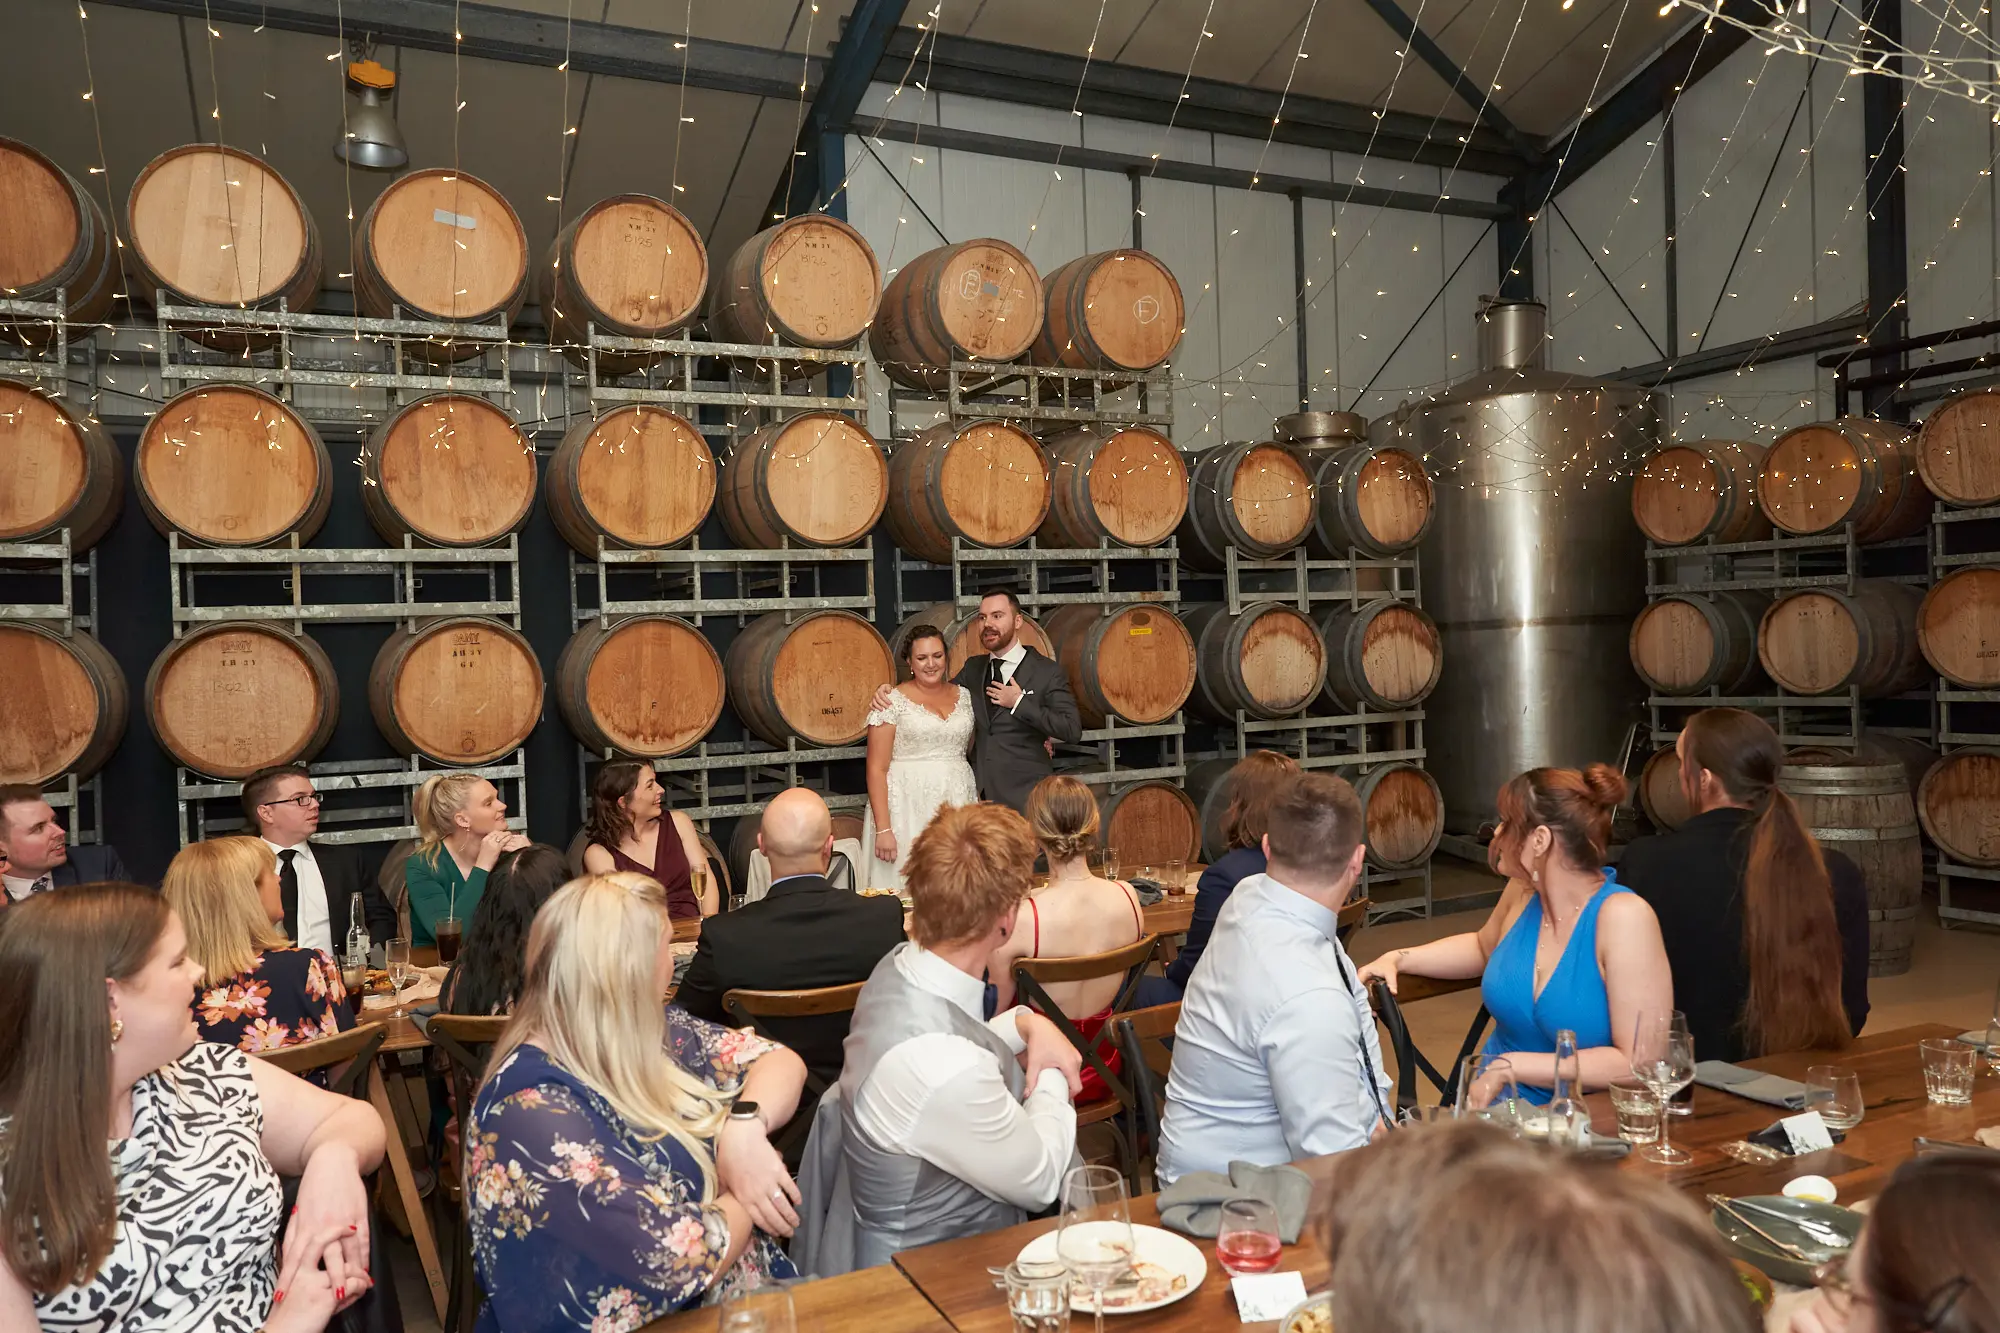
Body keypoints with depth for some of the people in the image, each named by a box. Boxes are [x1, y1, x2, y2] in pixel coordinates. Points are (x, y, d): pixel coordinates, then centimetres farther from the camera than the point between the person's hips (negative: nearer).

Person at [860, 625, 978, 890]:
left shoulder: (964, 696, 10)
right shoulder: (893, 701, -3)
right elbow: (877, 769, -7)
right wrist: (883, 829, -13)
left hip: (959, 806, 4)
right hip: (910, 809, -4)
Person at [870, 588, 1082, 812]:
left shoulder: (1047, 672, -6)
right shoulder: (973, 668, 11)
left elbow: (1072, 728, -13)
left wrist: (1019, 703, -15)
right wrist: (890, 693, -2)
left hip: (1026, 796, -5)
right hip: (981, 792, 5)